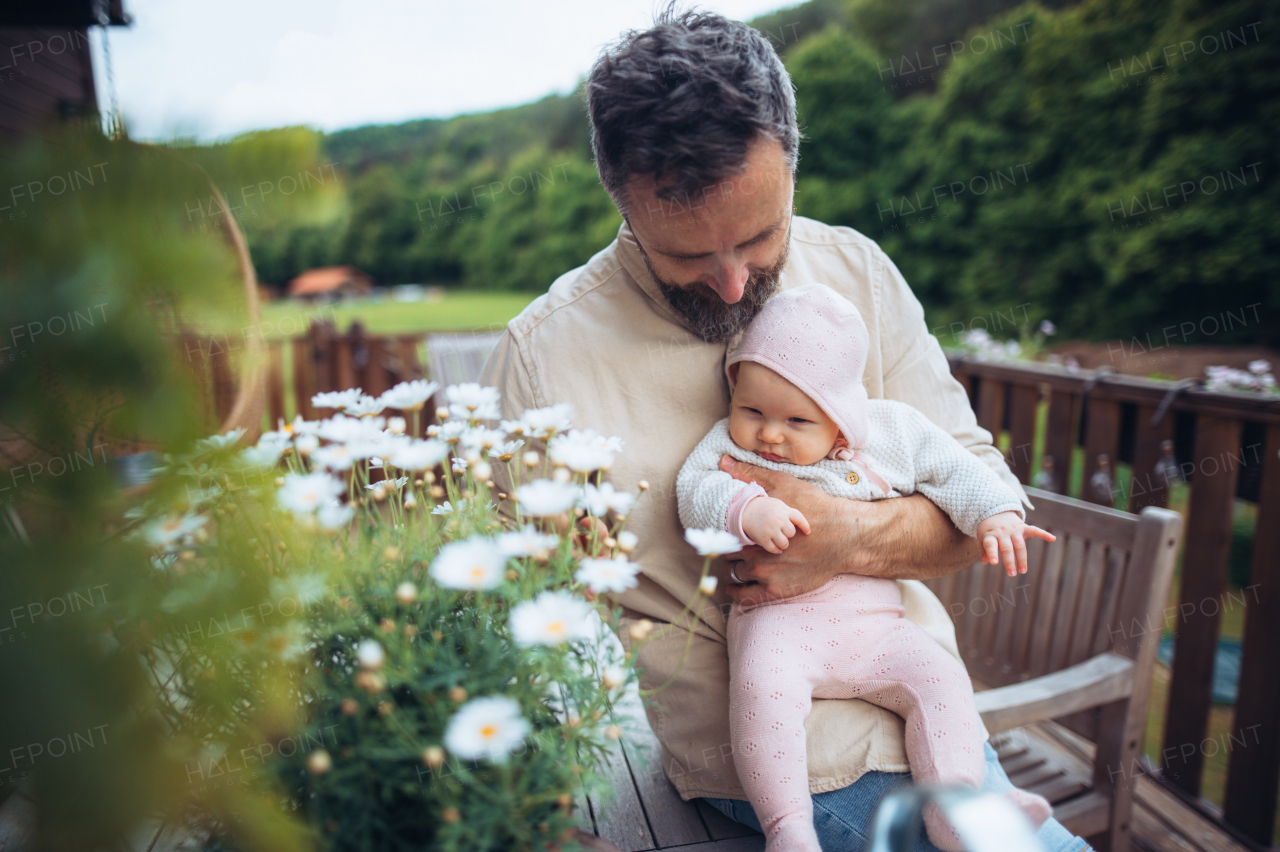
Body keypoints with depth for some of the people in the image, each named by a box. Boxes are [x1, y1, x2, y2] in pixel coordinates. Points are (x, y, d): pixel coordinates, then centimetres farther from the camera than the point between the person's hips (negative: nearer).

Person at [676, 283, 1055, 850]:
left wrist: (996, 514, -1)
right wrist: (747, 510, -29)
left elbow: (952, 470, 14)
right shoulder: (732, 442, 1)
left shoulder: (891, 431, 6)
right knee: (762, 688, -29)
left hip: (872, 620, 3)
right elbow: (693, 491, -11)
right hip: (775, 616, -3)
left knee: (940, 677, -14)